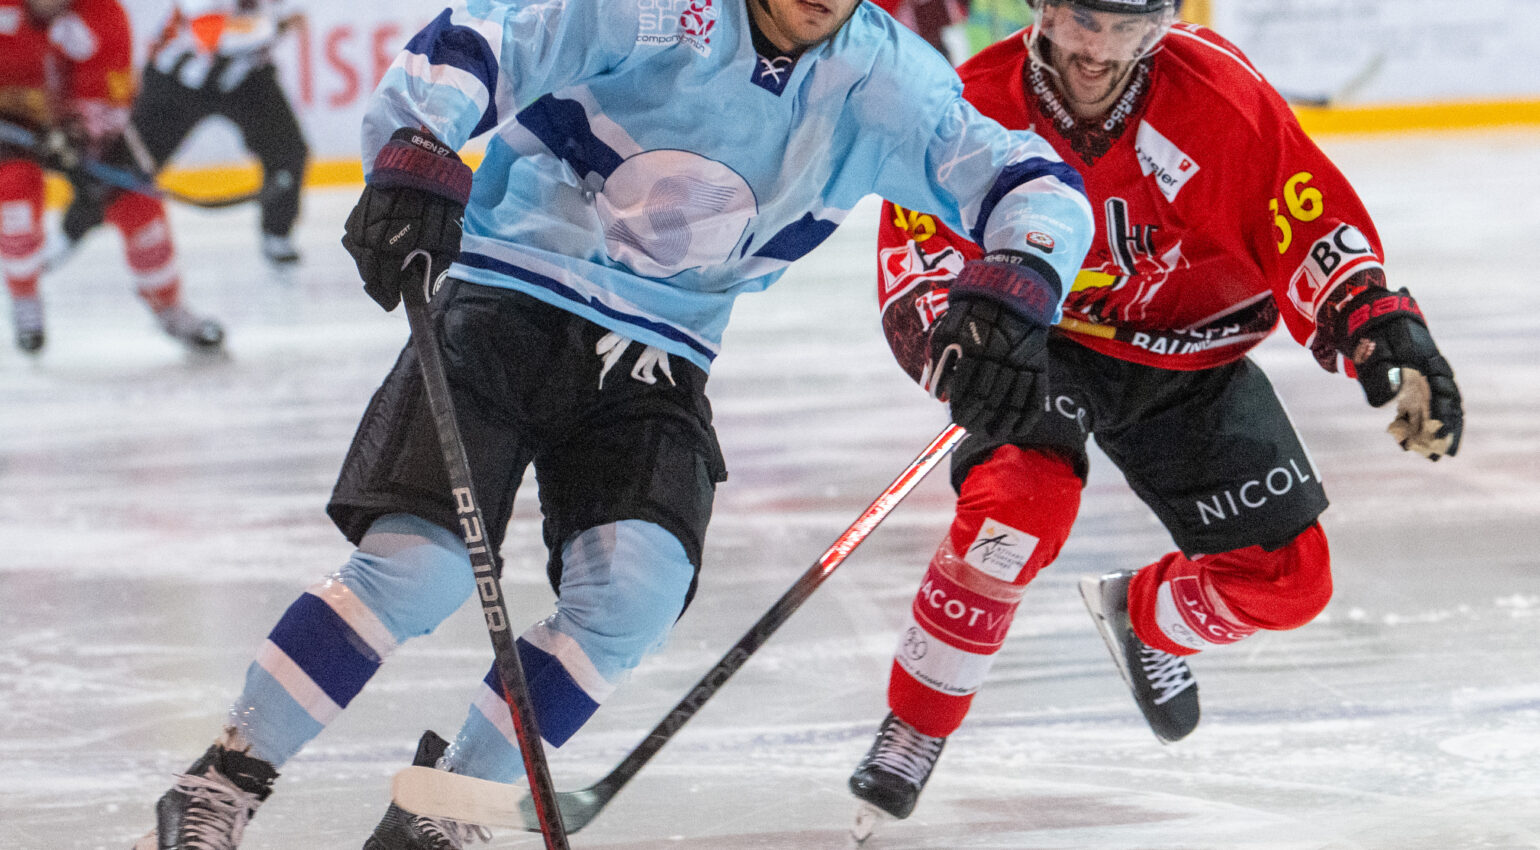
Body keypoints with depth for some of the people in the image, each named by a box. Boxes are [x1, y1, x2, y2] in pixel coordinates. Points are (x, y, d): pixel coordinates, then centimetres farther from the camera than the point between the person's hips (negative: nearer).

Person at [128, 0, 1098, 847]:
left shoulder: (882, 80, -3)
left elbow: (1036, 184, -7)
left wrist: (1015, 288, -28)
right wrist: (414, 158, -40)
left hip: (655, 359, 4)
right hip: (507, 305, -4)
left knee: (637, 587, -19)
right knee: (419, 566, -18)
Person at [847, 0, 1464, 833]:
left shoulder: (1218, 93, -22)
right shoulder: (978, 104, -22)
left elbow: (1314, 228, -16)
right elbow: (916, 249, -18)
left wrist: (1389, 341, -27)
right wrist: (945, 330, -40)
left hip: (1190, 352, 2)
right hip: (1043, 339, -2)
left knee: (1286, 577, -2)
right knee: (1019, 502, -32)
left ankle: (1142, 616, 33)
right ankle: (914, 727, -13)